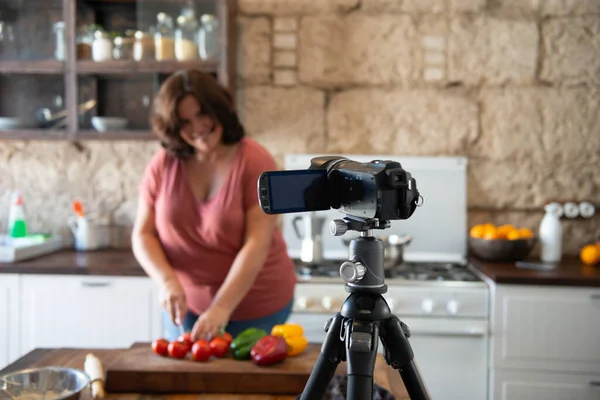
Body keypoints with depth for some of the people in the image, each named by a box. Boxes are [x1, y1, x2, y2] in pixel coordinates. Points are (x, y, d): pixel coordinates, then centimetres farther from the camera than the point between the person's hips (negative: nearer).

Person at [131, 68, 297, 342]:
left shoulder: (254, 161, -15)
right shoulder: (162, 165, -4)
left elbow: (257, 244, -22)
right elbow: (142, 235, -2)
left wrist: (222, 307, -29)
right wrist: (167, 281, -19)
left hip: (255, 307, -3)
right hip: (186, 303, 3)